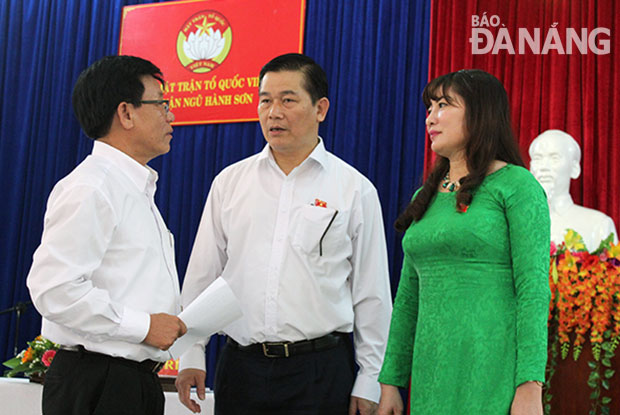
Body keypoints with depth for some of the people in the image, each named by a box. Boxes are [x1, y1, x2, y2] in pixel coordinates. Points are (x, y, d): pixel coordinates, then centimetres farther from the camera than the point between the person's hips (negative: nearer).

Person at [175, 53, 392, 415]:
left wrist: (368, 381, 1)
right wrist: (191, 356, 5)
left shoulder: (356, 190, 1)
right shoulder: (230, 181, 8)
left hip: (320, 372, -2)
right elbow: (201, 275, 11)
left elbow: (371, 294, 3)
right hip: (240, 367, 2)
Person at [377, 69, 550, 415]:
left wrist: (530, 386, -17)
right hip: (431, 376, 6)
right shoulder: (425, 198, 16)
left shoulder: (516, 185, -3)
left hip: (491, 374, -6)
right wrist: (390, 382, 12)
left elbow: (534, 290, -10)